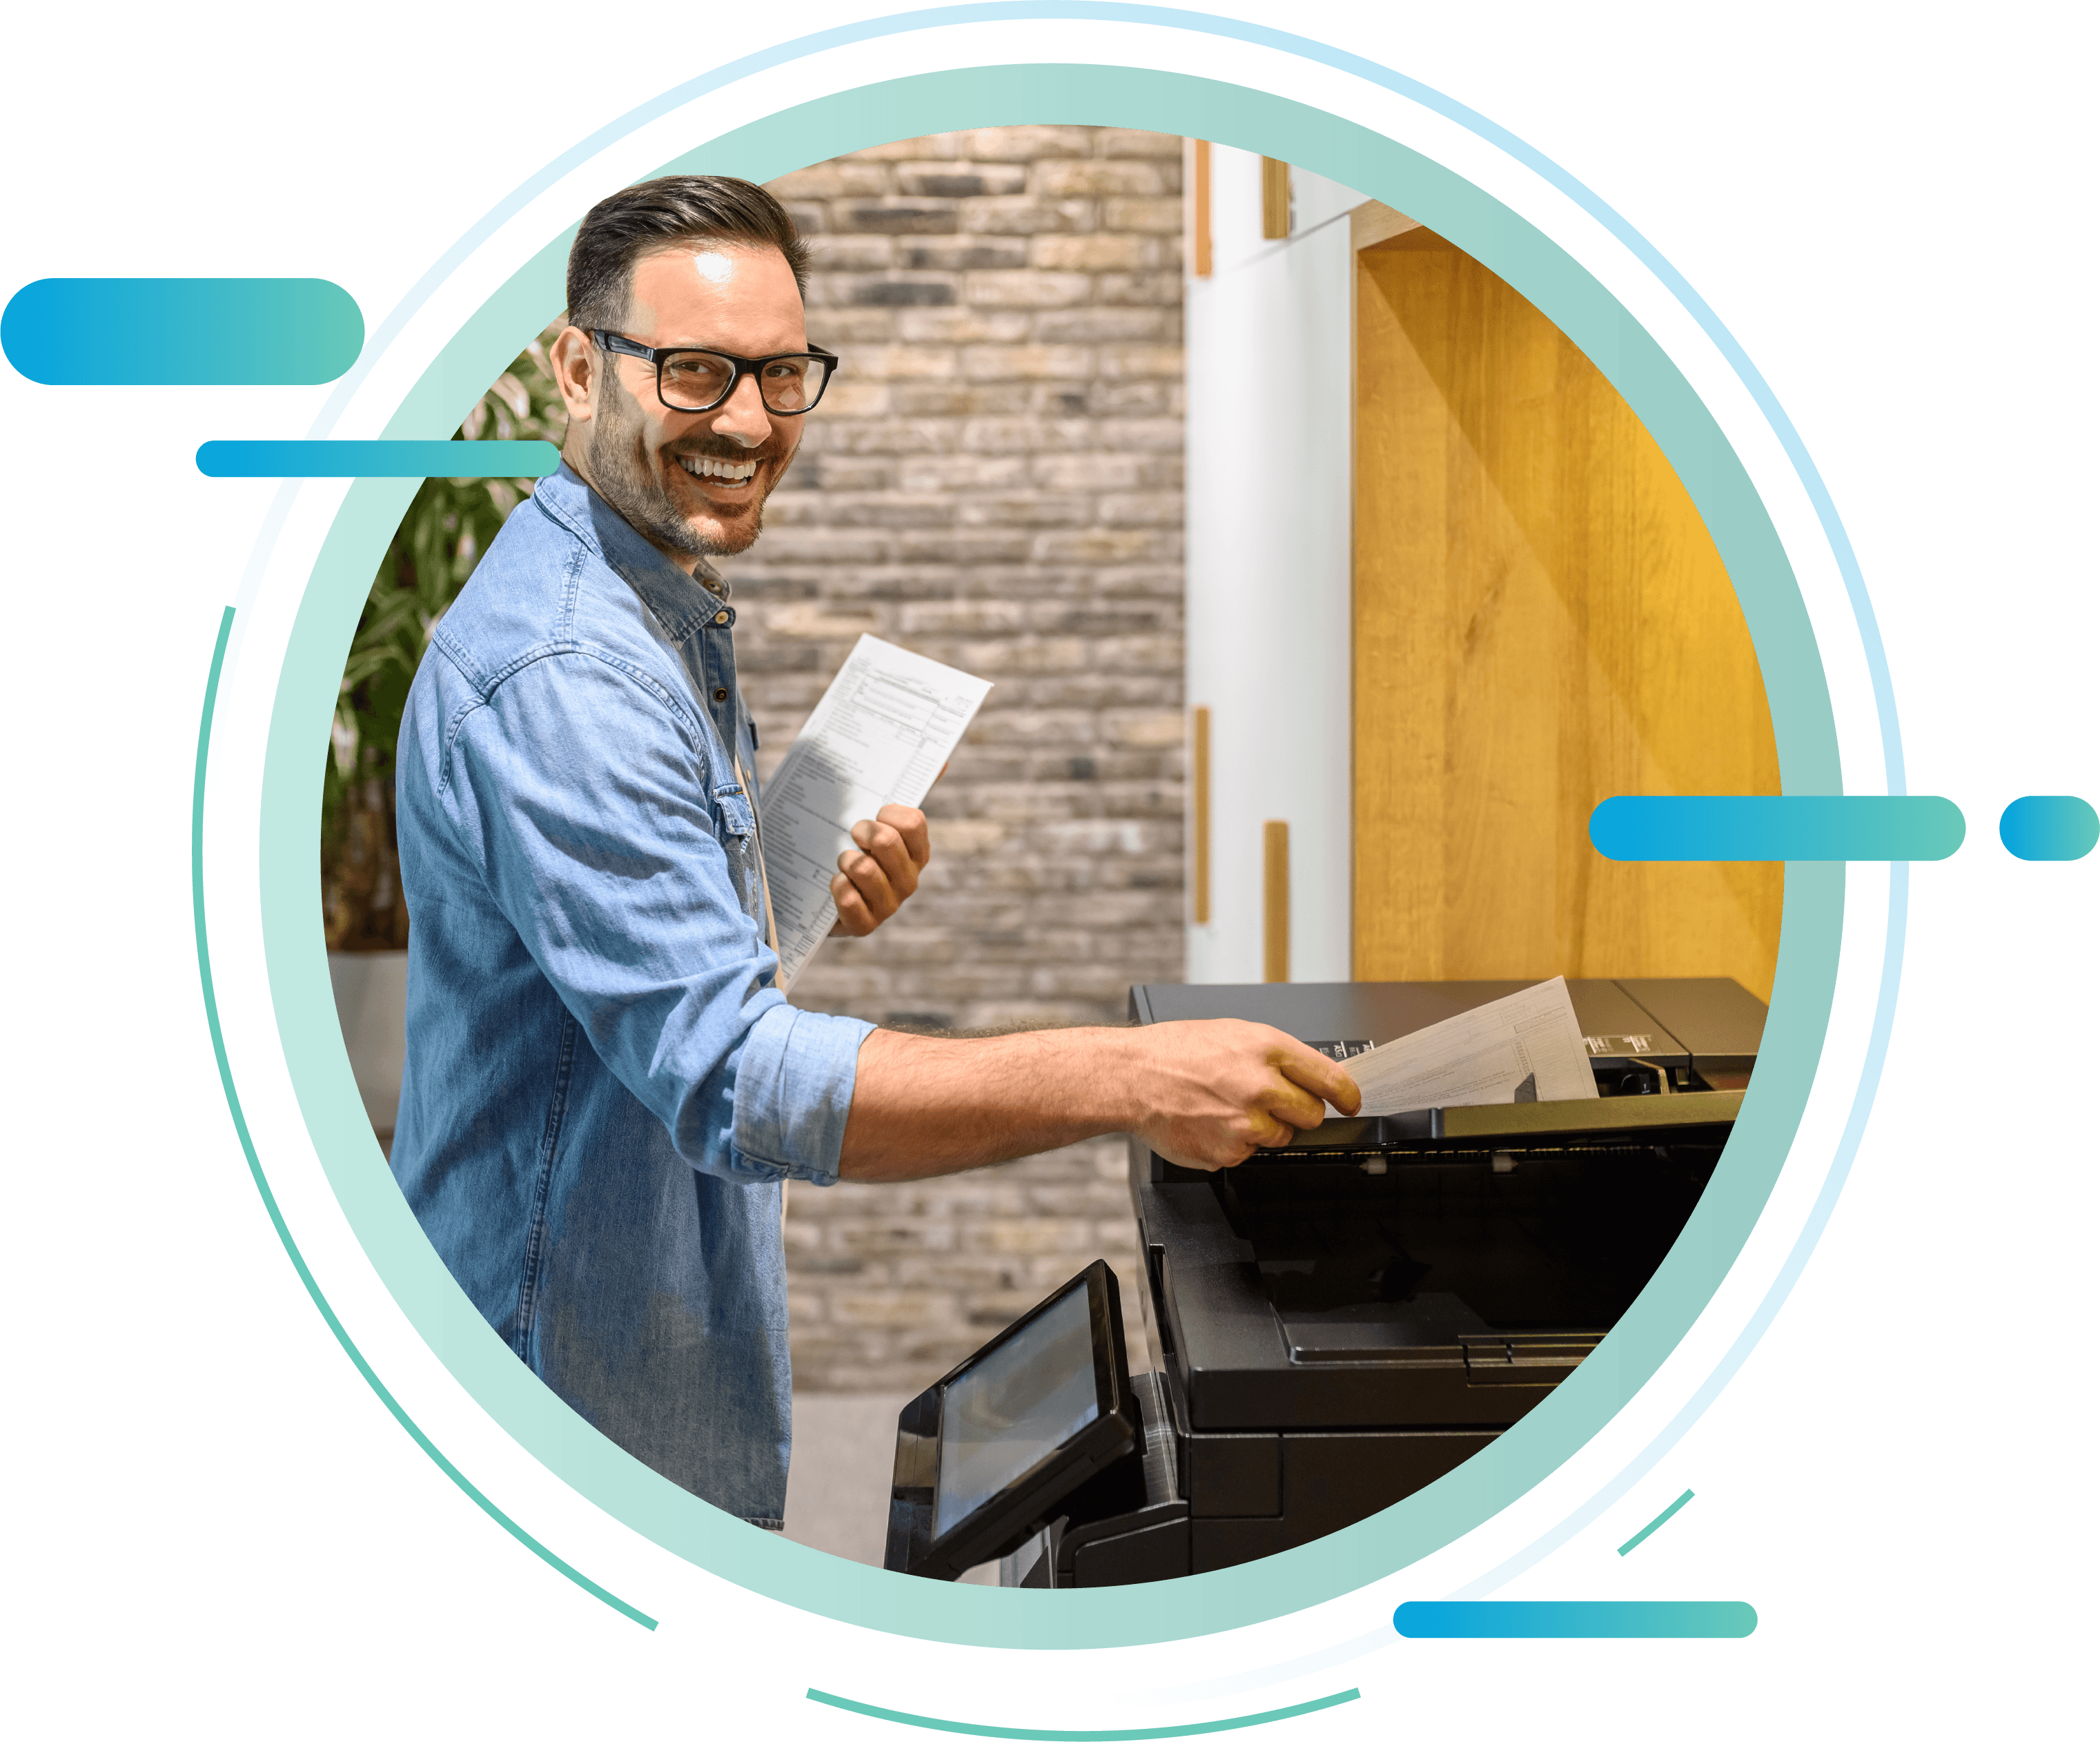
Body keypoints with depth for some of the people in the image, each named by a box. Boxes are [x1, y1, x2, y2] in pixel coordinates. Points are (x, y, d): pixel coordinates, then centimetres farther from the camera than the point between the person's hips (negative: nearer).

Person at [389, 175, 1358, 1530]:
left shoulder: (666, 607, 10)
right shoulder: (563, 675, -25)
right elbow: (731, 1076, -33)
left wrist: (808, 898, 1)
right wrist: (1132, 1079, -38)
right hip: (580, 1399, -9)